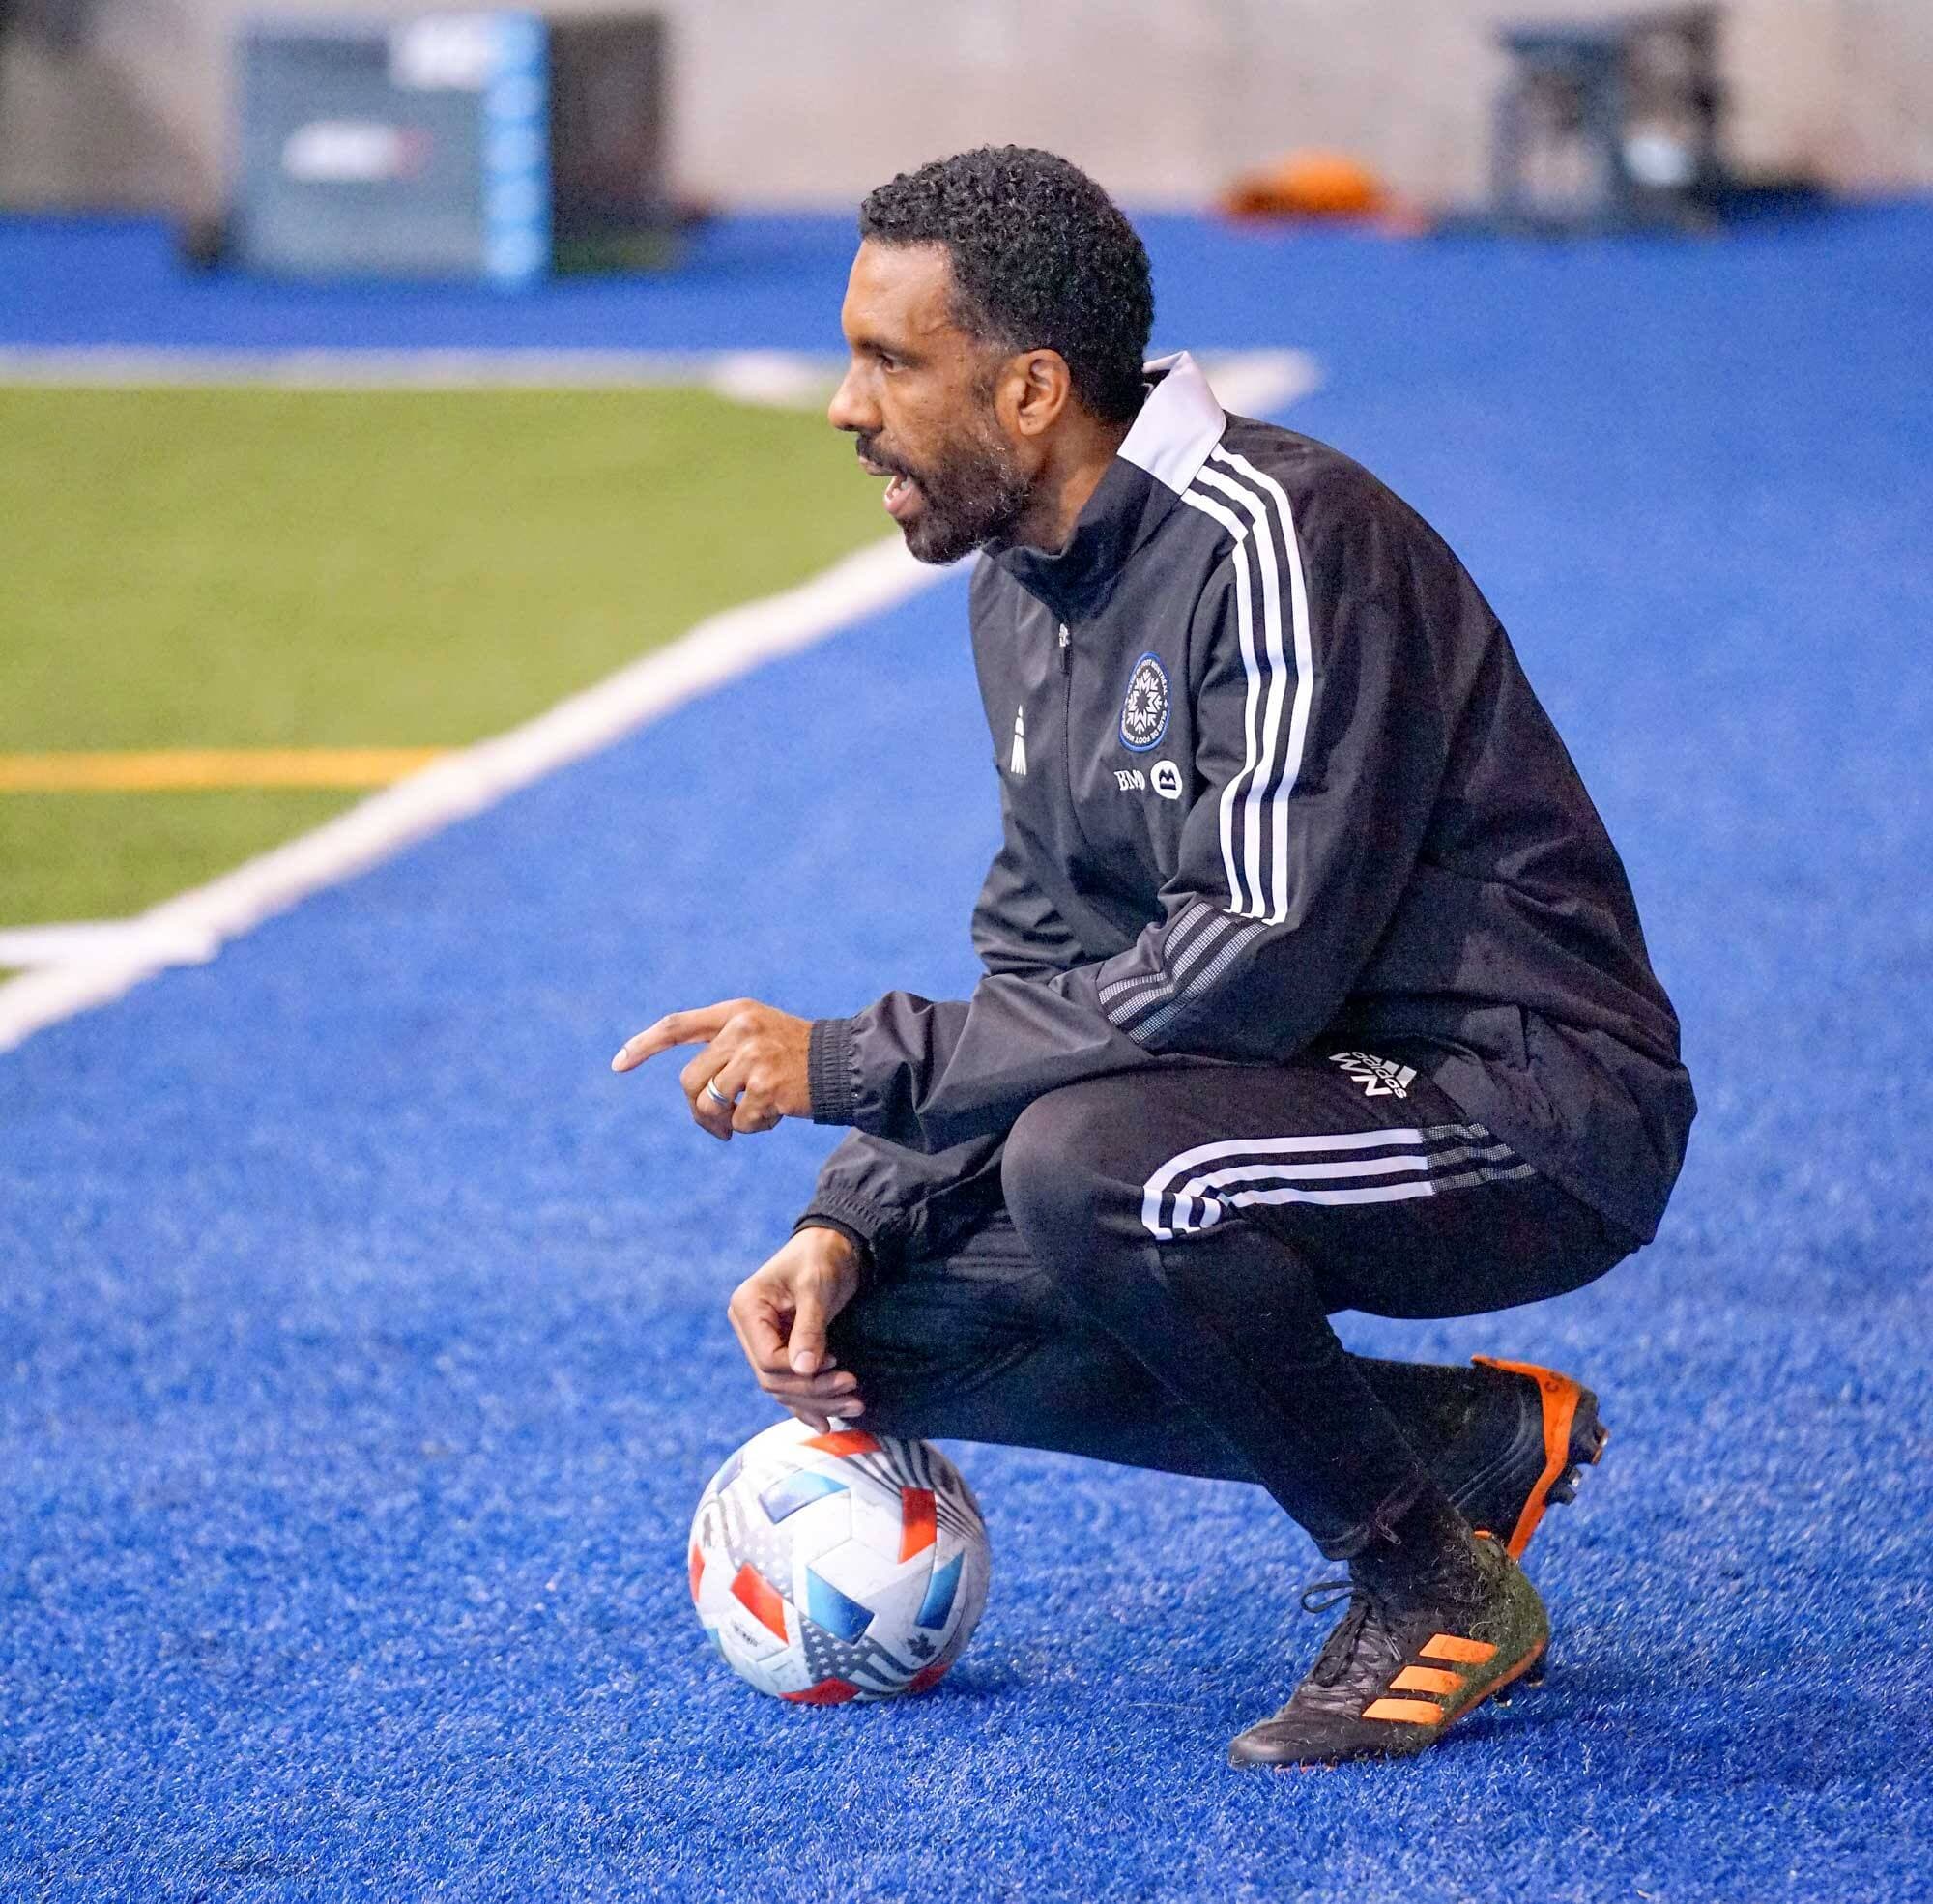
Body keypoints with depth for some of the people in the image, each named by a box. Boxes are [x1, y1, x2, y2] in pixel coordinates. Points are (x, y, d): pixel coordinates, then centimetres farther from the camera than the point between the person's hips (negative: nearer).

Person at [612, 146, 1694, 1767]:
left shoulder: (1278, 541, -22)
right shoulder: (1023, 587, 8)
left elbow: (1264, 963, -29)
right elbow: (1039, 967, 13)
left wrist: (855, 1066, -25)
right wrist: (851, 1225, -2)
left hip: (1528, 1120, -10)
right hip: (1291, 1090, 10)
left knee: (1090, 1164, -34)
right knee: (877, 1326, -1)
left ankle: (1439, 1590, -12)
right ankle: (1468, 1442, 6)